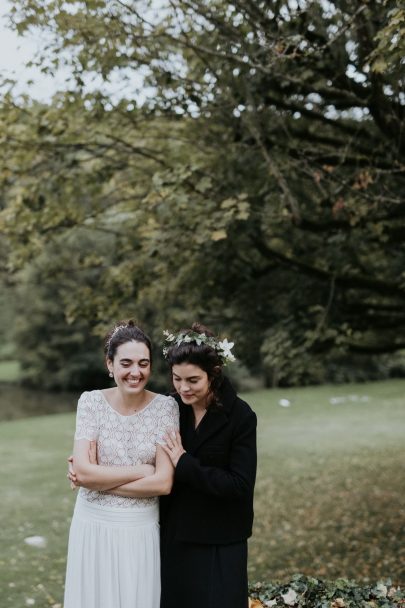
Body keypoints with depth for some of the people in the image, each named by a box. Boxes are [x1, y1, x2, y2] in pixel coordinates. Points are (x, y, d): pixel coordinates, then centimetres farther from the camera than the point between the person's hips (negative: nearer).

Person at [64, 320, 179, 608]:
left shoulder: (165, 406, -7)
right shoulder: (91, 401, -6)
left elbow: (164, 483, -13)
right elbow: (83, 471, -14)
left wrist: (98, 478, -13)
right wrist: (142, 470, -13)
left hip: (141, 530, 0)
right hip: (95, 525, 0)